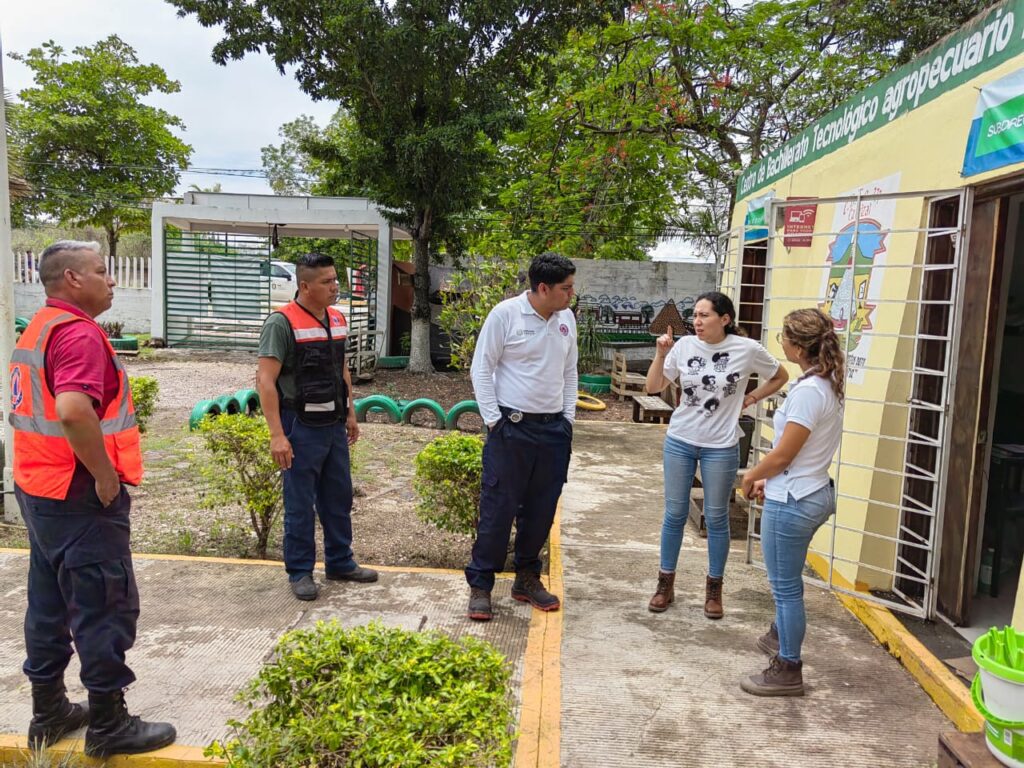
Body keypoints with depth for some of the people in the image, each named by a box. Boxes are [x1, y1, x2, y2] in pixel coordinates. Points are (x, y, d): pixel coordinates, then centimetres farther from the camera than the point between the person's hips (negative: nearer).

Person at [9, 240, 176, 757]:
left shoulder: (37, 329, 13)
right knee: (106, 607, 0)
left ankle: (49, 711, 30)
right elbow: (73, 410, -34)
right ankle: (108, 724, 11)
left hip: (39, 490, 10)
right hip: (81, 496, -10)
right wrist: (105, 476, -23)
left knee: (50, 603, 18)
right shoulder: (78, 332, -19)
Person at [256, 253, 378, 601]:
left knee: (338, 499, 16)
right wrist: (277, 435, -21)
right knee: (300, 505, 5)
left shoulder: (337, 319, 8)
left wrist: (350, 414, 18)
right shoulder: (283, 322, -14)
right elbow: (265, 381, -17)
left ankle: (340, 563, 30)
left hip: (334, 426, 7)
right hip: (301, 428, -7)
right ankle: (300, 572, 19)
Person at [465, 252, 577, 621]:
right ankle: (480, 584, 12)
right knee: (498, 508, -1)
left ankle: (527, 579, 29)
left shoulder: (566, 318, 7)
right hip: (511, 428, -5)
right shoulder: (505, 314, -10)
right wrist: (493, 420, -11)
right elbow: (481, 369, -7)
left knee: (541, 509, 13)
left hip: (554, 429, 6)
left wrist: (568, 417, 9)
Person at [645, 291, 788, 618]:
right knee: (675, 514, 10)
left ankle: (714, 589, 27)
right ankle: (666, 583, 25)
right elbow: (653, 387, -3)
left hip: (721, 447, -2)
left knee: (716, 518, 10)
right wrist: (661, 355, -16)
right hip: (680, 441, 2)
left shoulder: (747, 349, -10)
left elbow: (780, 377, 7)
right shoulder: (684, 346, -6)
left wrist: (749, 400, -2)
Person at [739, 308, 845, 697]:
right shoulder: (827, 384, 6)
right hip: (813, 494, 10)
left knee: (786, 586, 4)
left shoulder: (808, 391, -24)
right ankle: (781, 636, 49)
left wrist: (750, 477, -3)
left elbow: (783, 454, -19)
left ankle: (787, 671, 18)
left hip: (792, 502, -10)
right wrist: (769, 478, 11)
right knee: (786, 580, 28)